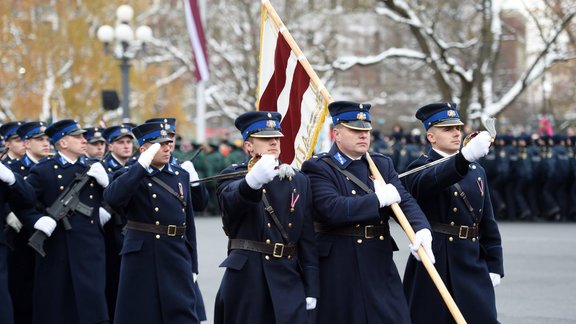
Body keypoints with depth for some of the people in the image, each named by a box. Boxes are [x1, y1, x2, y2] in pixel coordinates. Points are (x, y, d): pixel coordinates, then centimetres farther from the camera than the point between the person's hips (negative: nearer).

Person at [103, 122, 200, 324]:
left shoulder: (181, 176, 11)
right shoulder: (131, 177, -2)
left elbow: (189, 223, 14)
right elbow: (112, 198, -26)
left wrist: (192, 266, 12)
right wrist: (142, 165, -25)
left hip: (177, 259, 3)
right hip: (142, 259, -3)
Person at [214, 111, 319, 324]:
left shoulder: (299, 182, 12)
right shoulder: (233, 176, 1)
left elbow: (308, 240, 10)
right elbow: (230, 200, -25)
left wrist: (311, 289, 4)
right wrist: (253, 181, -47)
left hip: (288, 281, 2)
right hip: (245, 281, -2)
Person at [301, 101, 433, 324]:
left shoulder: (383, 165, 12)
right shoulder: (318, 169, -6)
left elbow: (405, 201, -1)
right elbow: (333, 209, -23)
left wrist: (421, 228, -22)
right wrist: (379, 199, -17)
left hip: (381, 268, 5)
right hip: (339, 272, -5)